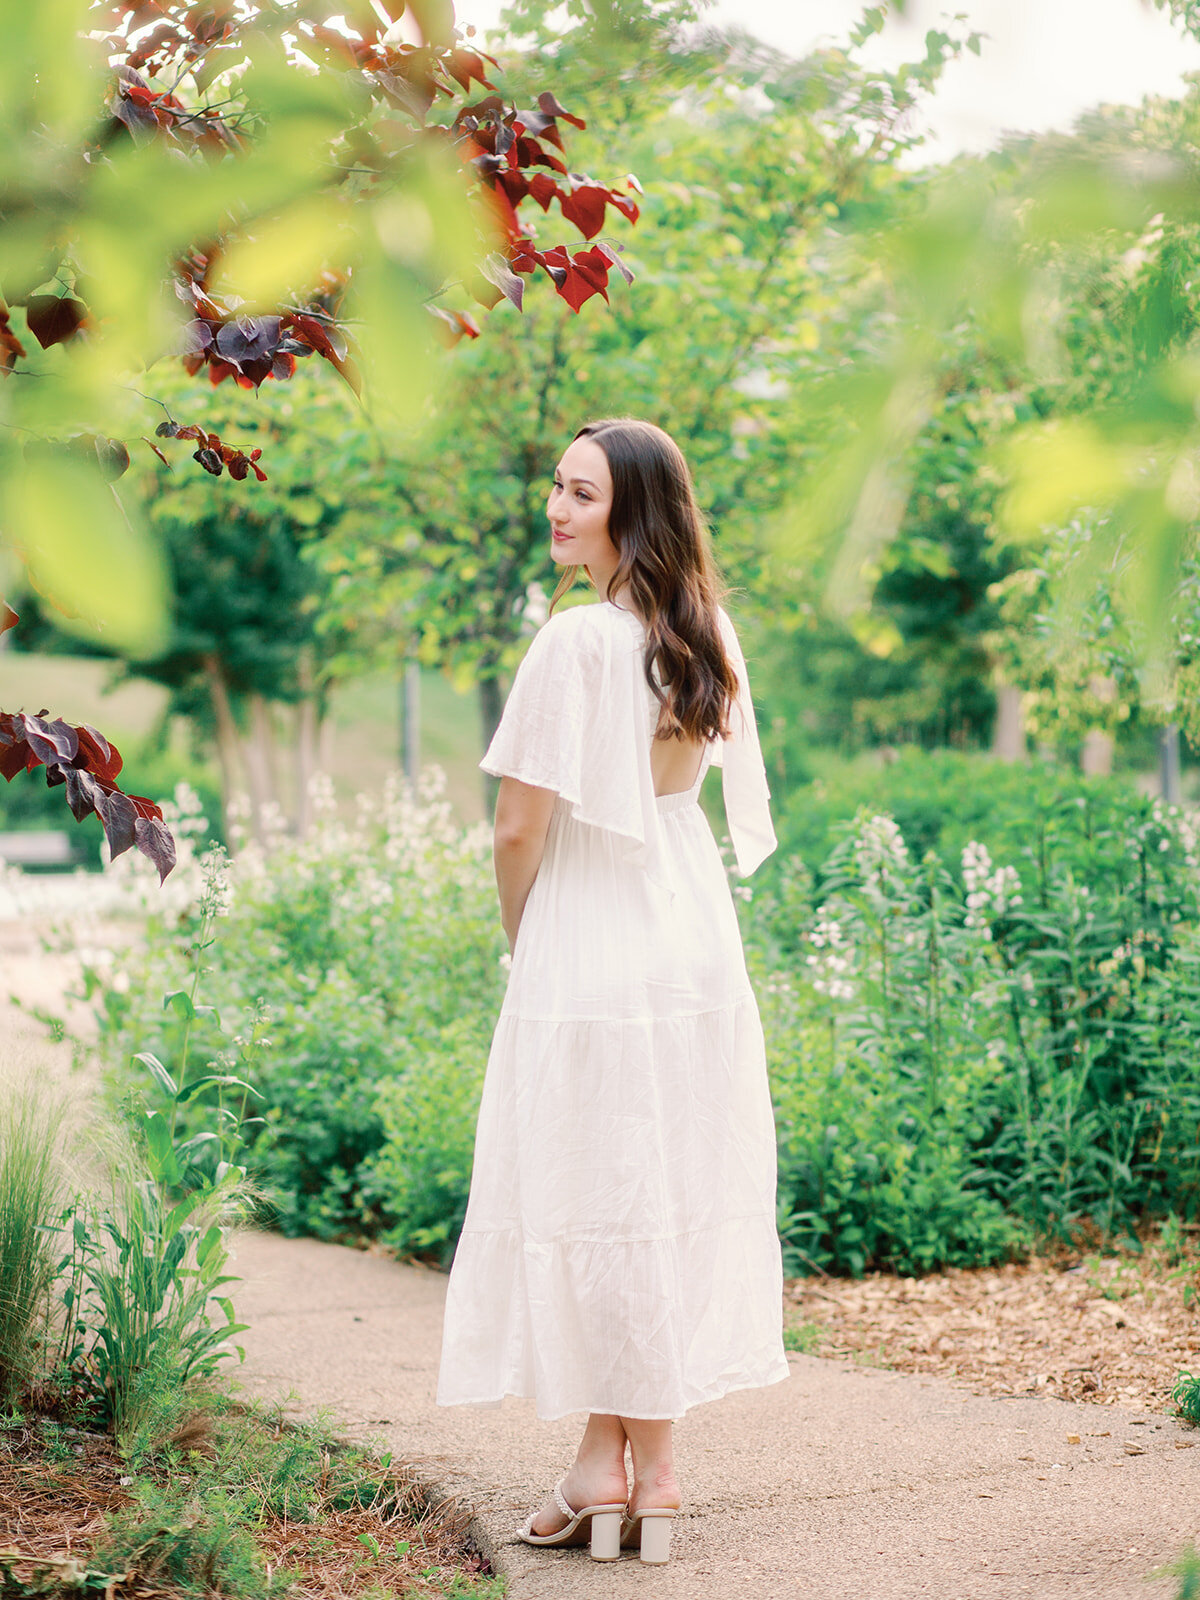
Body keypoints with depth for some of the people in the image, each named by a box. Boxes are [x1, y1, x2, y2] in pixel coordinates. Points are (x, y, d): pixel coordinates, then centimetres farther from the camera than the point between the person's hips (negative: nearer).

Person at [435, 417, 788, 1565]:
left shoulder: (576, 641, -17)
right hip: (695, 938, 7)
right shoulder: (706, 636, 6)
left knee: (593, 1191, 1)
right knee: (679, 1185, 10)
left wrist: (521, 937, 3)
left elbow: (519, 831, -16)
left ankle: (606, 1463, 7)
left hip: (591, 946, -7)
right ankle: (651, 1467, 17)